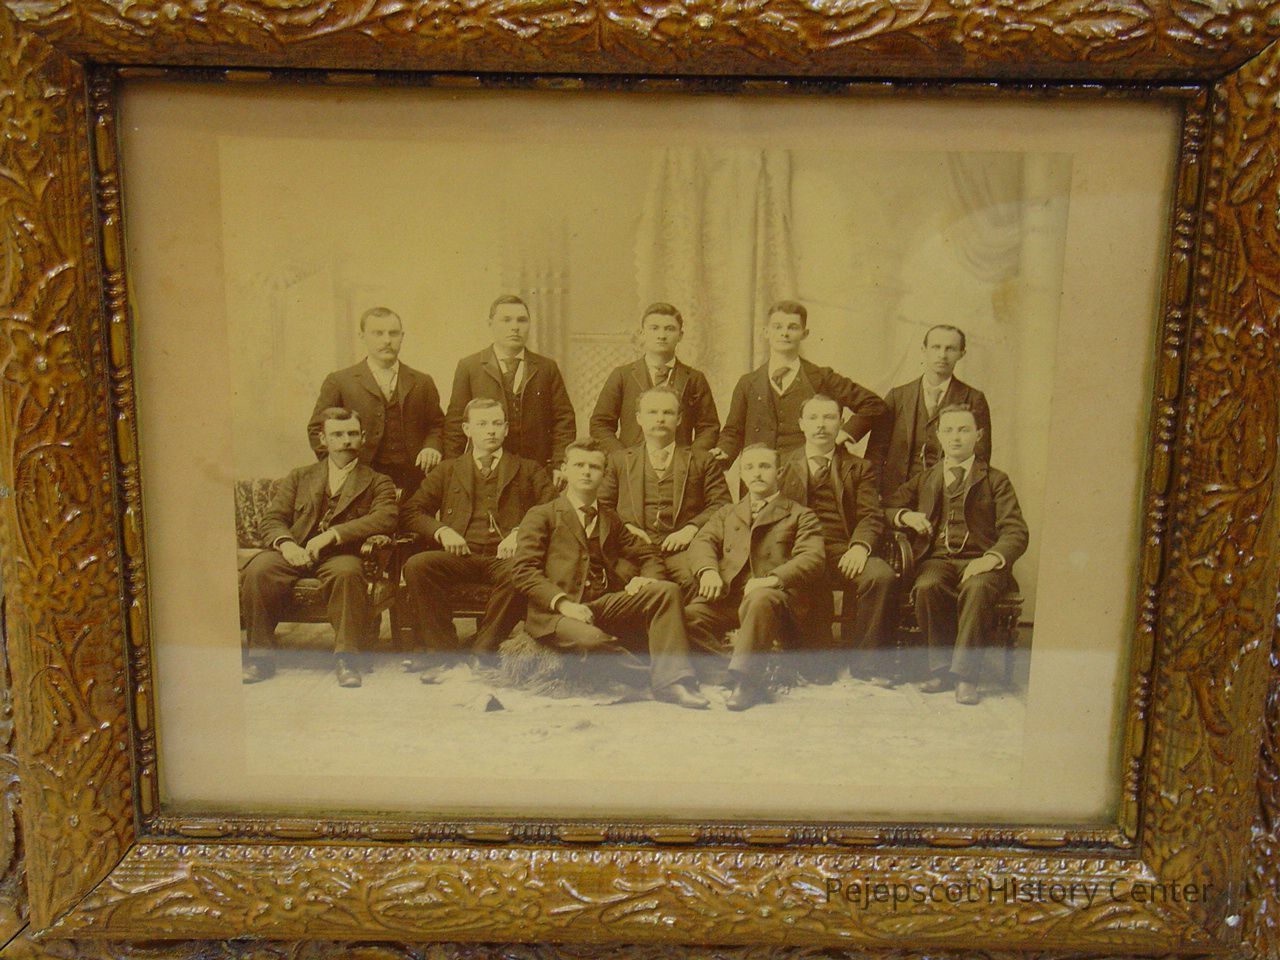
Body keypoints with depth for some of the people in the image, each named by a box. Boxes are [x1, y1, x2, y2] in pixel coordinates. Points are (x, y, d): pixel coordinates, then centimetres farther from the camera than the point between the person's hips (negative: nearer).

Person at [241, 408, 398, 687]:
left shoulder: (378, 482, 15)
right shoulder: (299, 478, 24)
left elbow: (386, 519, -5)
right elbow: (272, 519, 13)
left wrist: (332, 534, -16)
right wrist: (285, 543, -12)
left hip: (341, 554, -2)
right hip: (295, 552, 2)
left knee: (347, 572, -37)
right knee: (258, 571, -28)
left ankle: (347, 659, -29)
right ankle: (260, 656, -16)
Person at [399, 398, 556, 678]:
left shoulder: (529, 471, 21)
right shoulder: (447, 471, 24)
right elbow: (411, 511, 16)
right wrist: (441, 530, -4)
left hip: (504, 557, -1)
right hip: (460, 557, 2)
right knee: (416, 566, -29)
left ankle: (481, 654, -24)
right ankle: (442, 652, -20)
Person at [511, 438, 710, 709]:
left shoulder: (610, 520, 25)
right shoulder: (541, 516, 9)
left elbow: (648, 555, 27)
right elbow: (525, 572, -2)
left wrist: (646, 578, 1)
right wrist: (563, 603, -18)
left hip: (606, 604, 5)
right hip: (556, 613, -5)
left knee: (667, 590, -18)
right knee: (590, 639, -37)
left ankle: (669, 680, -24)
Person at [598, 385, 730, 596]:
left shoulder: (703, 461, 20)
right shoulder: (619, 460, 24)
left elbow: (722, 505, 10)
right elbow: (600, 505, 17)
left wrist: (691, 529, -7)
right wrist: (623, 528, -3)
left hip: (682, 549, 0)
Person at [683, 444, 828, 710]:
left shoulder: (801, 516, 18)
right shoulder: (727, 513, 30)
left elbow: (812, 557, 0)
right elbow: (701, 542, 13)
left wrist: (773, 579, -19)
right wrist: (708, 570, -12)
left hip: (775, 595, -3)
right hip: (729, 594, 3)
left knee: (759, 600, -39)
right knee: (689, 615, -27)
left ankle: (744, 677, -31)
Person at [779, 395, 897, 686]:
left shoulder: (859, 468, 21)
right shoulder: (784, 465, 22)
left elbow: (871, 516, 7)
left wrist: (860, 546, -16)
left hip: (843, 553, 1)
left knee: (880, 575, -31)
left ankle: (866, 662, -17)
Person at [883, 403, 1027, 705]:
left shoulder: (996, 481, 14)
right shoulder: (923, 480, 21)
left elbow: (1016, 532, 2)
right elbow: (883, 509, 17)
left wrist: (992, 558, -19)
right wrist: (904, 516, -7)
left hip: (980, 562, -1)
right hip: (937, 558, 2)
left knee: (977, 588, -36)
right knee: (927, 587, -33)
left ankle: (965, 675, -31)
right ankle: (940, 668, -20)